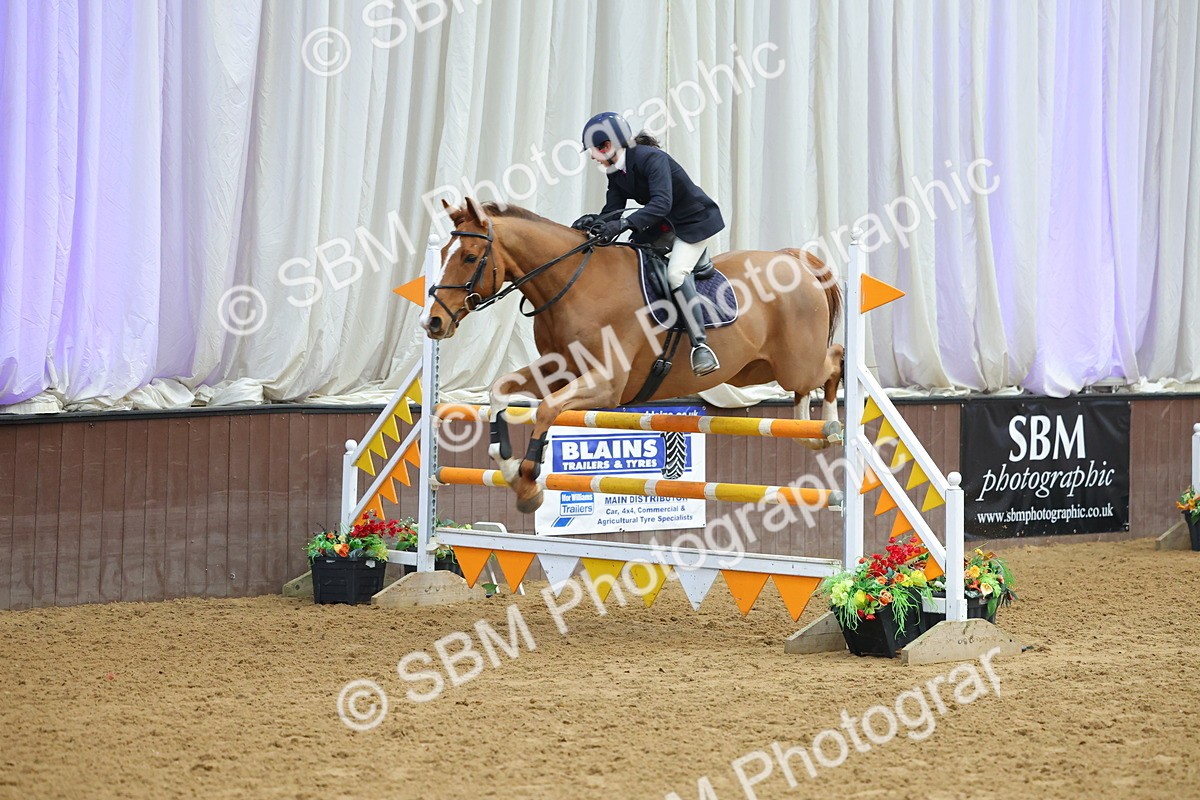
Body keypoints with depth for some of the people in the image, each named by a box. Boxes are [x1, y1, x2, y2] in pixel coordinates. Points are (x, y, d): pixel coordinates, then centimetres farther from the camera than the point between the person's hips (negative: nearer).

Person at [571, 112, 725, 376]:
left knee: (676, 272, -25)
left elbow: (662, 202, -41)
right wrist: (594, 221, -29)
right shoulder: (615, 172, -2)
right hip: (662, 224, 9)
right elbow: (612, 210, -6)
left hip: (694, 221, -9)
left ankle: (700, 344, -24)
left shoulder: (651, 158, -29)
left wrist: (624, 224, -51)